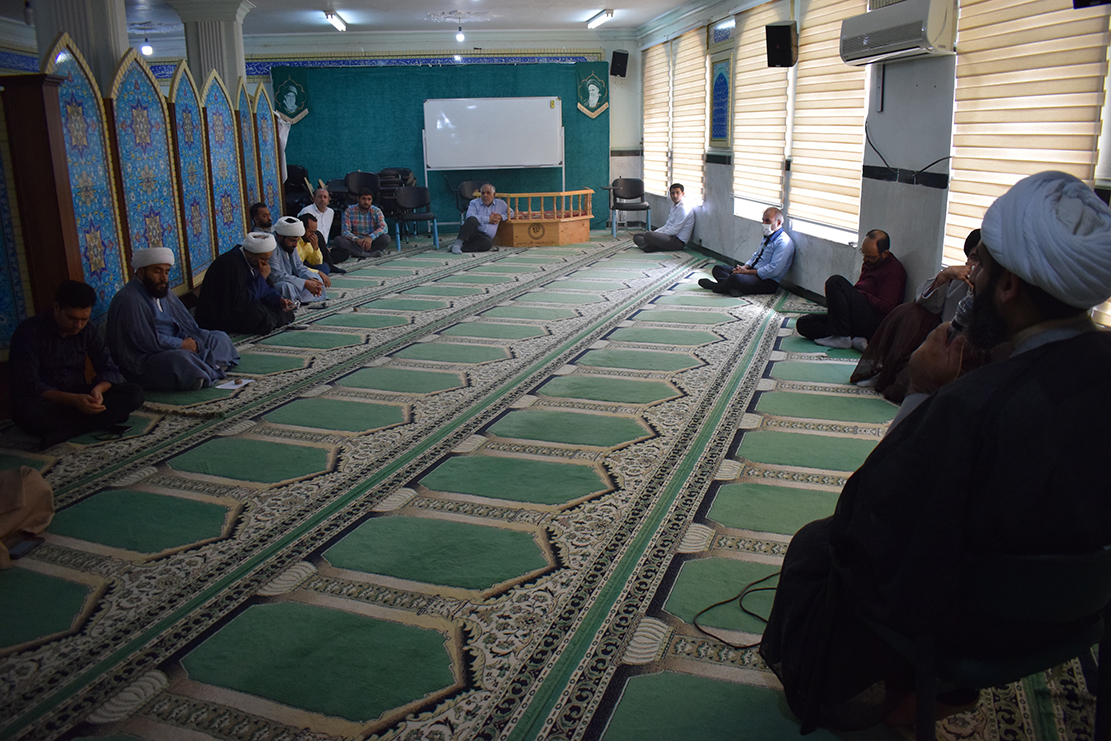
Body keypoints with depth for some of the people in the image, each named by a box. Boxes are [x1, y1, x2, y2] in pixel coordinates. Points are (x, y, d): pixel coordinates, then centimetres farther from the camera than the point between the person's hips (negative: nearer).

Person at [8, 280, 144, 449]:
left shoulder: (88, 330, 1)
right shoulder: (29, 332, -14)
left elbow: (109, 369, -4)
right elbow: (29, 386, -22)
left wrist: (98, 389, -28)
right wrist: (72, 399, -37)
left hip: (77, 397, 4)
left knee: (134, 392, -20)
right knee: (28, 410, -41)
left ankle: (64, 431, -29)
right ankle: (103, 420, -23)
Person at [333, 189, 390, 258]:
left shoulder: (376, 211, 0)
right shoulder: (350, 210, -1)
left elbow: (384, 228, -16)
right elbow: (345, 231, -10)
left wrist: (371, 237, -35)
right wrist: (357, 239, -32)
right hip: (355, 243, 0)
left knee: (386, 238, -28)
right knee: (338, 240, -29)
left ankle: (357, 253, -30)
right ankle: (370, 254, -40)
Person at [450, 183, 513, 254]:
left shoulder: (500, 204, 18)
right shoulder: (474, 203, 7)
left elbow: (510, 213, 28)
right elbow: (470, 217, -11)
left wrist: (501, 217, 5)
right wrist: (488, 219, -7)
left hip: (485, 236, 2)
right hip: (472, 232, -2)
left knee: (488, 242, -38)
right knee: (473, 220, -37)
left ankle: (462, 247, -37)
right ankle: (458, 243, -41)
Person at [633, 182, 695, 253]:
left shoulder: (683, 208, -14)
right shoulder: (674, 206, 17)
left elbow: (674, 230, -18)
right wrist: (655, 232, 5)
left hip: (678, 241, -11)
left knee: (648, 235, -34)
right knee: (637, 236, 4)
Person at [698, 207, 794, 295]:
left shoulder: (784, 242, -15)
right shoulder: (767, 237, 16)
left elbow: (773, 270, -23)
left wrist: (747, 272, -18)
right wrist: (745, 267, 0)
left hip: (768, 282, -11)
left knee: (736, 278, -39)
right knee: (717, 269, 1)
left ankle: (717, 287, -10)